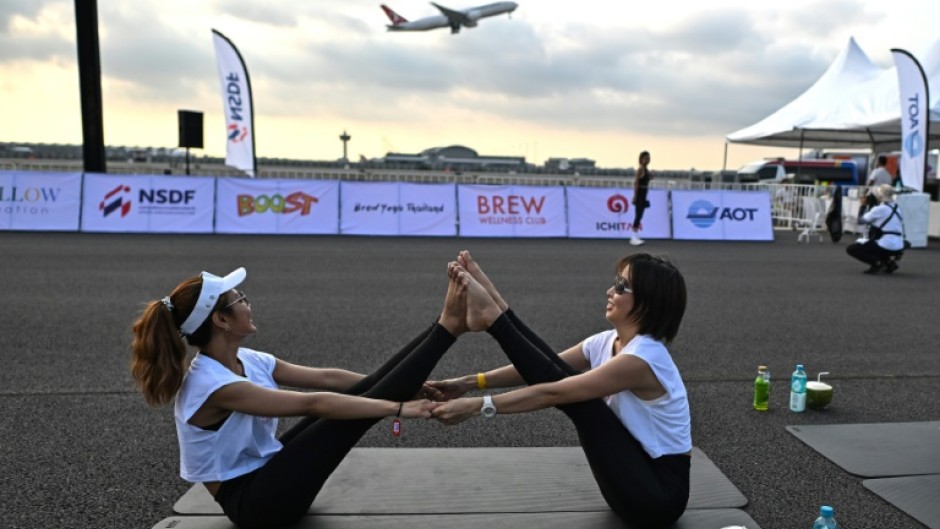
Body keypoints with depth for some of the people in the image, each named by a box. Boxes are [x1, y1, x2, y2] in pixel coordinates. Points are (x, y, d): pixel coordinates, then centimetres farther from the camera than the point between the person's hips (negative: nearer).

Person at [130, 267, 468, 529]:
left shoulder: (246, 361, 1)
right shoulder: (212, 385, -26)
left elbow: (326, 378, 1)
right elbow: (313, 403, -30)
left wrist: (404, 386, -1)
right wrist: (396, 407, -28)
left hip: (269, 468, 8)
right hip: (251, 500, -8)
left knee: (362, 394, -9)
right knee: (359, 409, -21)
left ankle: (443, 328, -8)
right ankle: (446, 328, -18)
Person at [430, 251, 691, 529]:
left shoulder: (643, 357, -26)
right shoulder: (607, 342, 0)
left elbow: (553, 393, -30)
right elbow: (540, 370, -5)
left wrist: (476, 405, -31)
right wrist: (470, 382, -14)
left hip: (659, 493, -8)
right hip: (634, 473, 8)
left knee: (568, 390, -20)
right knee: (559, 375, -7)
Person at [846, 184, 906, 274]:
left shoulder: (879, 209, -11)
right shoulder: (896, 208, 13)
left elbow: (861, 220, -2)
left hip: (886, 246, -8)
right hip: (898, 248, 8)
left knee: (850, 249, 3)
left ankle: (877, 262, -9)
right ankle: (889, 260, 16)